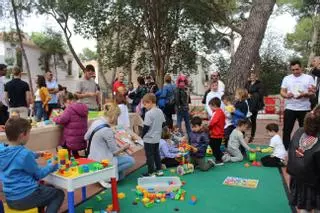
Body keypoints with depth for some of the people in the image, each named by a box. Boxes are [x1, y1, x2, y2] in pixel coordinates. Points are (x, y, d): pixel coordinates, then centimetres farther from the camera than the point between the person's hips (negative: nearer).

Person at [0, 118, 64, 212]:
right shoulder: (25, 153, -25)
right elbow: (39, 174, -10)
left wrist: (36, 154, 18)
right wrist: (52, 165, 4)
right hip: (26, 198, -8)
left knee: (48, 188, 30)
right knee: (59, 194, 12)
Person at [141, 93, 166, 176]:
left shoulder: (149, 113, -21)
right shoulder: (160, 111, 3)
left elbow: (146, 127, -19)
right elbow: (163, 123, 11)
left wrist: (142, 135, -5)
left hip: (149, 139, -8)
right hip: (157, 138, 8)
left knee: (149, 155, 3)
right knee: (156, 153, 18)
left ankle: (151, 172, 11)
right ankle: (159, 170, 26)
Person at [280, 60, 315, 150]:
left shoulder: (309, 78, 3)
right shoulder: (286, 78, 8)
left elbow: (313, 92, -2)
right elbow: (282, 92, 6)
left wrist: (304, 94, -23)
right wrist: (286, 95, -17)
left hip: (304, 109, -1)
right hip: (290, 108, 1)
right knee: (287, 130, 3)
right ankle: (285, 149, 14)